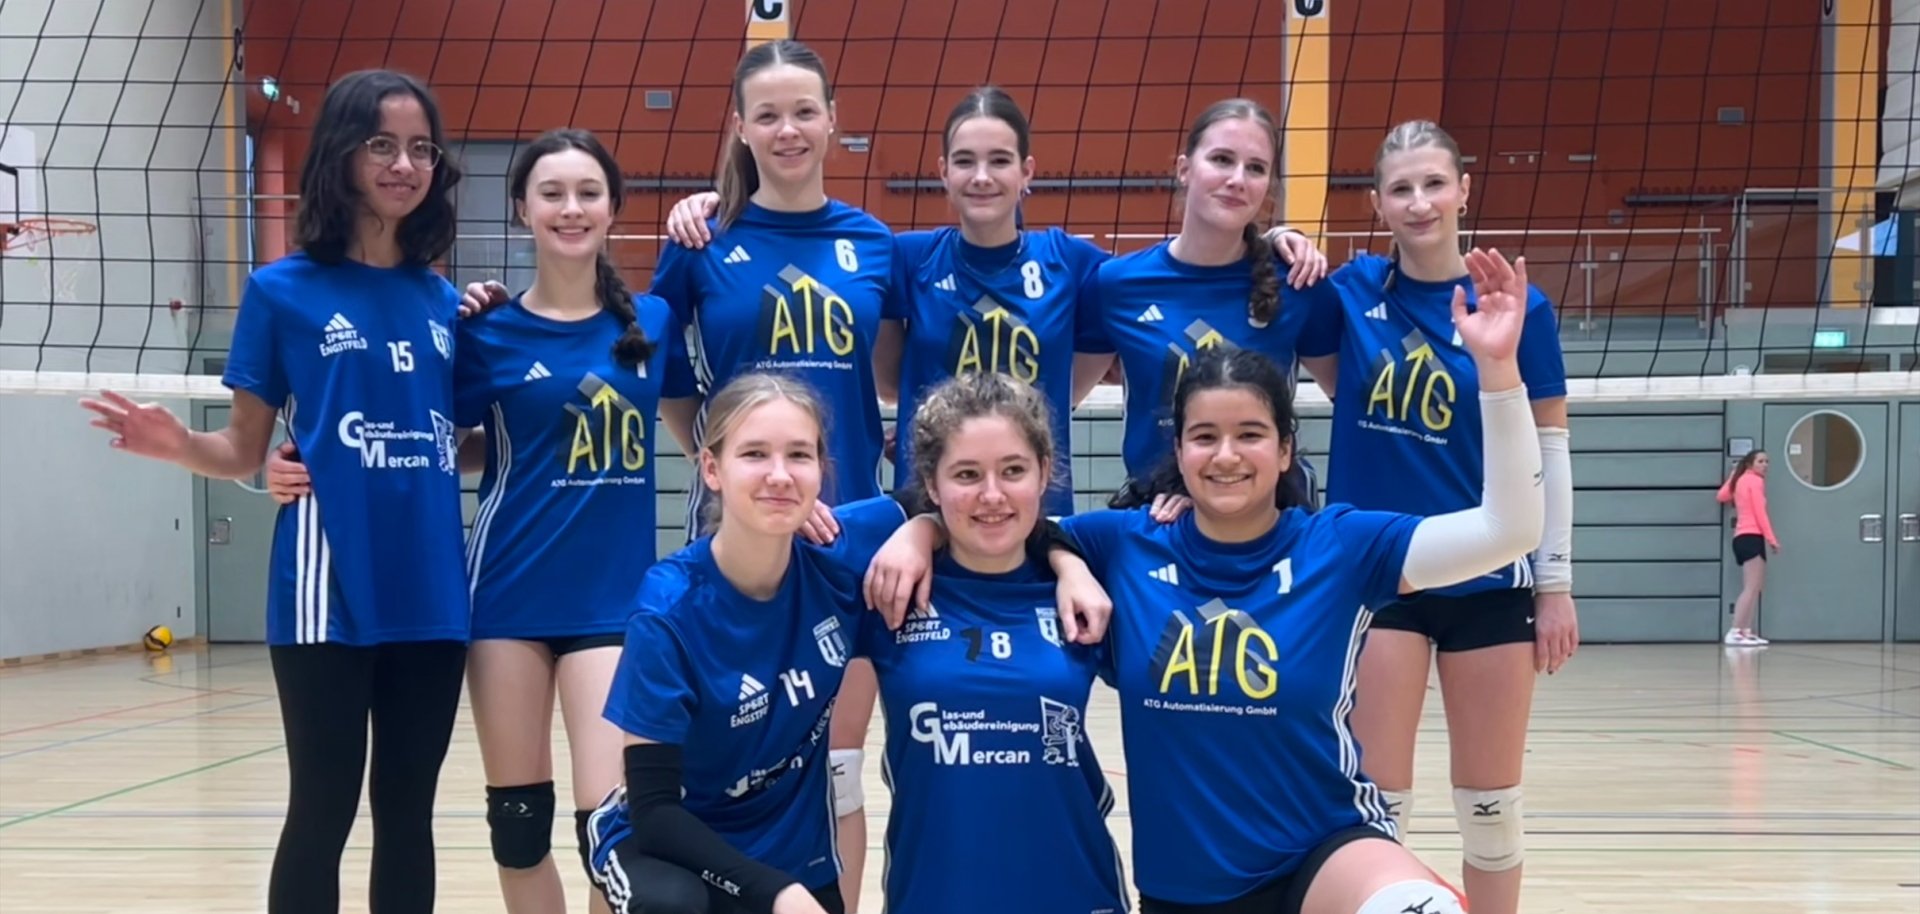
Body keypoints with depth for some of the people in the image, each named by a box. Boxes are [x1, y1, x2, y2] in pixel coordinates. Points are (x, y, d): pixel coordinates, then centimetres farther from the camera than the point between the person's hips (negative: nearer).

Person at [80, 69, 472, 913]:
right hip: (329, 592, -4)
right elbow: (244, 450, 0)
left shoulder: (443, 302, 10)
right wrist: (177, 445, -19)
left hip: (430, 593, 4)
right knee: (321, 811, 0)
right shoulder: (282, 290, 0)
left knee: (408, 810, 11)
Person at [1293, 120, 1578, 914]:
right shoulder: (1350, 290, -1)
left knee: (1489, 803, 9)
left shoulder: (1517, 305, -4)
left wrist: (1555, 582, 0)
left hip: (1487, 579, 0)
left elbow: (1547, 449, 1)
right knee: (1376, 800, 3)